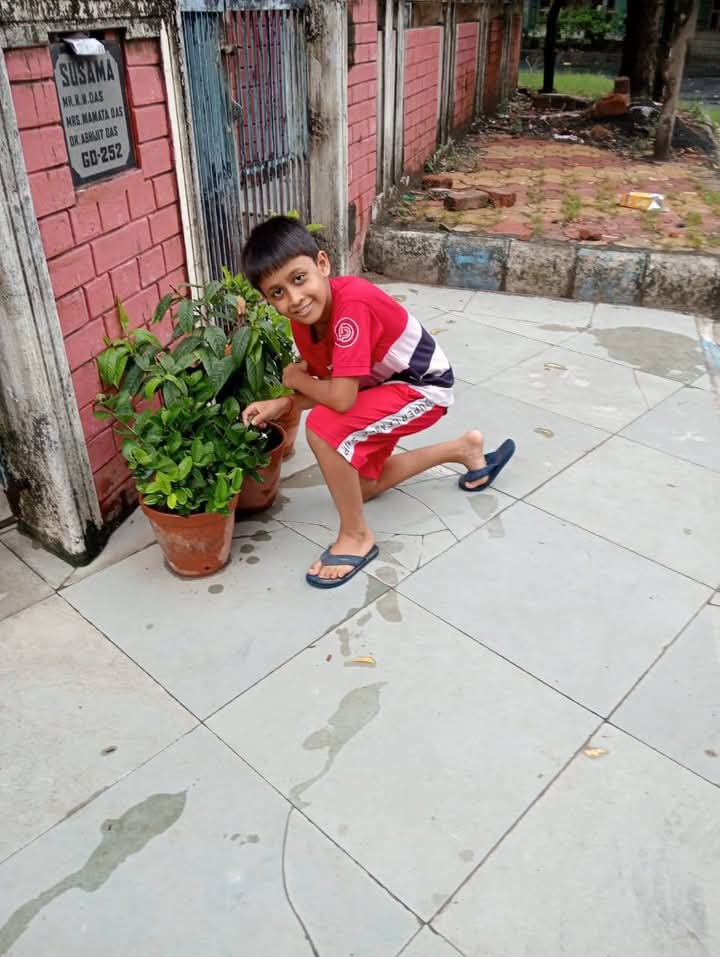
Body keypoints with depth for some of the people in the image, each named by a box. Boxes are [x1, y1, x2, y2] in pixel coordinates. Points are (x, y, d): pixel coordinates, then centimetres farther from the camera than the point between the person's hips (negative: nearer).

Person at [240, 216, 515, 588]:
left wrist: (293, 378, -19)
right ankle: (464, 450, 35)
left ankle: (356, 537, -7)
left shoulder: (351, 304, -36)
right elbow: (327, 387, 0)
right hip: (383, 384, 9)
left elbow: (341, 398, -39)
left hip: (423, 388, -9)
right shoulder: (303, 318, -11)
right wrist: (282, 404, -18)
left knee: (323, 428, -29)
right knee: (362, 486, 21)